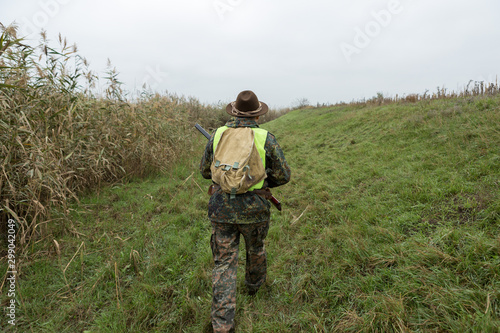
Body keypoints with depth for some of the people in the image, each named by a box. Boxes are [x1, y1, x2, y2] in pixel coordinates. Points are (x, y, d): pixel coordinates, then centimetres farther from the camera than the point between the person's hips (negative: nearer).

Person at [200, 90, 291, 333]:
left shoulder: (217, 135, -2)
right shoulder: (266, 138, -9)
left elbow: (205, 172, 9)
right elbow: (283, 176, -3)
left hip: (222, 210, 1)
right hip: (253, 210, 0)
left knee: (224, 264, 10)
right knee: (255, 249, 27)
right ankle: (254, 284, 55)